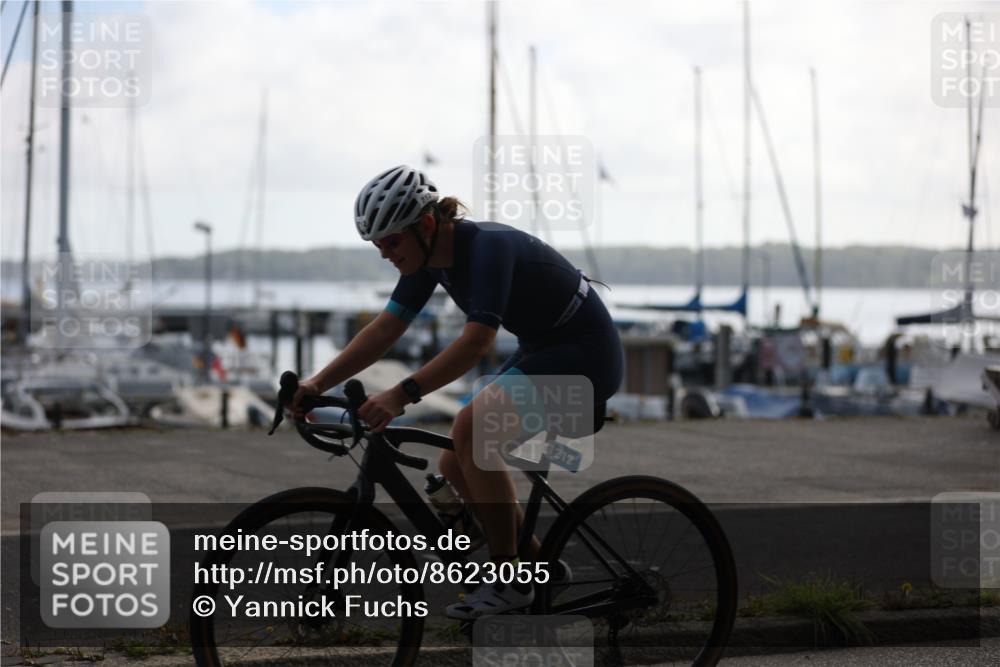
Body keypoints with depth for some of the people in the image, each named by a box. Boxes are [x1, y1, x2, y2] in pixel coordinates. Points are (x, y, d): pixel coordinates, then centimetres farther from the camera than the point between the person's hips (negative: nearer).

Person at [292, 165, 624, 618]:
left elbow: (475, 342, -37)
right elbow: (385, 329, 0)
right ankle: (540, 566, 17)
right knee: (455, 467, 3)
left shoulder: (488, 247, -27)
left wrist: (401, 394, -45)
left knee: (471, 428, -27)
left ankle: (510, 579, -17)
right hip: (540, 351, 9)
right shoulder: (428, 255, -2)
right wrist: (317, 384, -10)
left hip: (586, 356, -9)